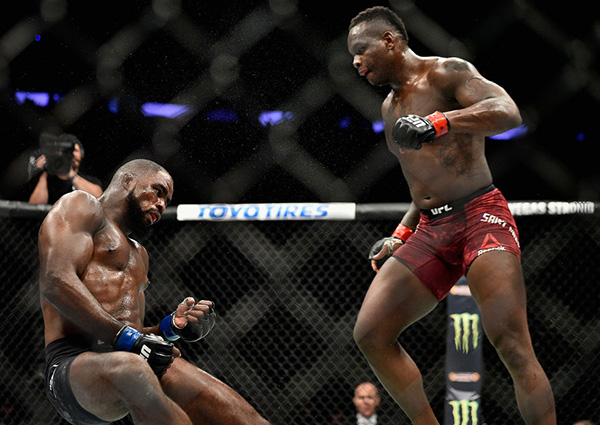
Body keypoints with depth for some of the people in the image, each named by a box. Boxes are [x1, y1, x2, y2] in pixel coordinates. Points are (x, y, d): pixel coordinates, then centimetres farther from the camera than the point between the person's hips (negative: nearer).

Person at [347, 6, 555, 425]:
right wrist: (400, 236, 20)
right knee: (370, 333, -3)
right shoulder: (391, 107, 22)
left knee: (513, 347, -20)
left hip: (480, 216, -8)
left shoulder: (447, 73, -3)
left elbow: (508, 112, -21)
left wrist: (438, 122, -31)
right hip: (430, 230, 8)